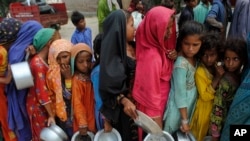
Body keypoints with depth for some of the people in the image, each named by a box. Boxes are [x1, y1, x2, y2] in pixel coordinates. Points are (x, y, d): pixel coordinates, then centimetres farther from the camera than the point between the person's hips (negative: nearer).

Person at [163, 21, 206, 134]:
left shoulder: (195, 58, -8)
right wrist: (184, 120, -16)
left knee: (184, 136, 25)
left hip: (191, 104, 7)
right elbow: (180, 95, -23)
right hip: (179, 109, -7)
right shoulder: (181, 64, -29)